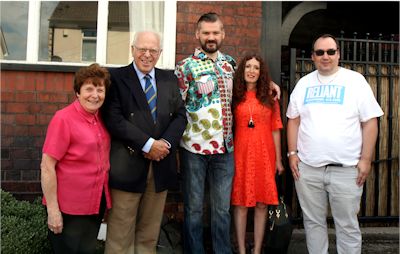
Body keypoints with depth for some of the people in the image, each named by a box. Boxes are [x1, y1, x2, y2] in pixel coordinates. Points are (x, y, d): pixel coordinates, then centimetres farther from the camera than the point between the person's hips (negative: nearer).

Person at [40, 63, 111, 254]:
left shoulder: (101, 119, 4)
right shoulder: (63, 119, -15)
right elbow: (47, 166, -17)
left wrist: (104, 201, 10)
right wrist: (52, 209, -18)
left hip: (96, 203, 6)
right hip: (69, 208, -6)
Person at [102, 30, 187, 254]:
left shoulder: (169, 79, 12)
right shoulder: (116, 78, -2)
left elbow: (180, 115, 8)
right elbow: (114, 120, -12)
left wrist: (166, 143, -10)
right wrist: (148, 144, -16)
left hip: (161, 165, 4)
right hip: (127, 166, -4)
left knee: (150, 233, 15)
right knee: (120, 234, 5)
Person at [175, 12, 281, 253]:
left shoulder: (230, 62, 10)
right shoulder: (186, 66, -4)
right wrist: (177, 140, -7)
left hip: (225, 147, 4)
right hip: (194, 147, -4)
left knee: (223, 208, 12)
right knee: (194, 207, 8)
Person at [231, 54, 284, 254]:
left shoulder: (270, 99, 9)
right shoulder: (235, 98, 5)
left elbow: (275, 131, 8)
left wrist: (278, 160, 6)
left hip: (265, 155, 2)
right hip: (241, 154, -1)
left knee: (262, 204, 4)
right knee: (240, 203, 2)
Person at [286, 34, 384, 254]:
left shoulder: (355, 80, 0)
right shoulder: (303, 83, 10)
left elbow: (370, 122, -2)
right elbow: (293, 120, 12)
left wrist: (365, 159, -8)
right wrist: (292, 153, 4)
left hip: (346, 169, -3)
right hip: (307, 168, 3)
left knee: (347, 225, 5)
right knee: (313, 222, 13)